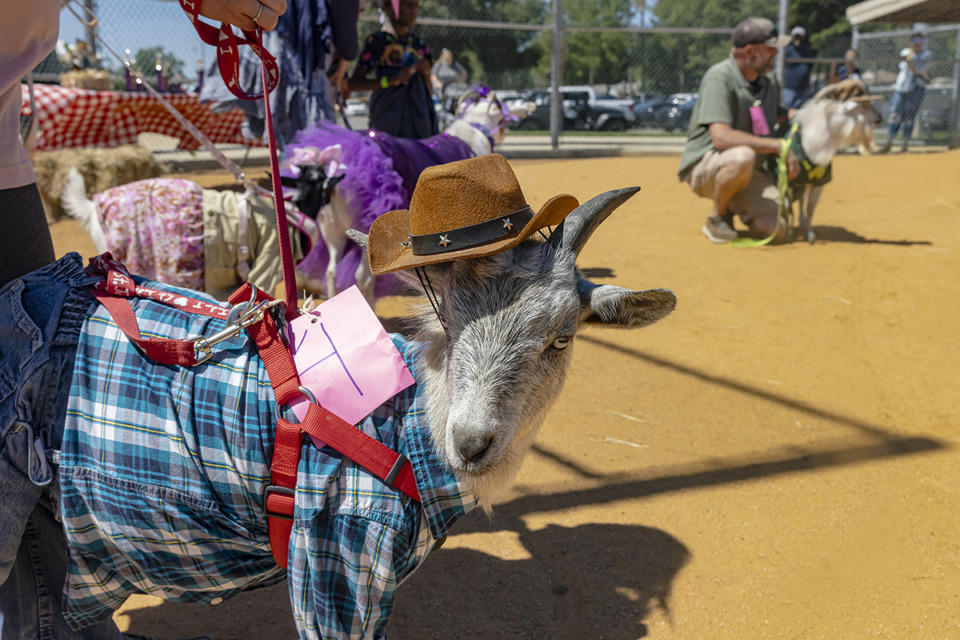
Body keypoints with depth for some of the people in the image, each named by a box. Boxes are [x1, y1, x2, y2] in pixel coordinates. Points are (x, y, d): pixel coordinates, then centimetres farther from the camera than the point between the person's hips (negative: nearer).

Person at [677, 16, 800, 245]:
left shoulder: (769, 82, 6)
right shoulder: (720, 78, -18)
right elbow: (721, 138, -30)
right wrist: (779, 146, -27)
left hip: (750, 173, 6)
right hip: (705, 166, -6)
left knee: (776, 231, -14)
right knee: (742, 156, -41)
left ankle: (731, 207, 17)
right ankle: (716, 217, -13)